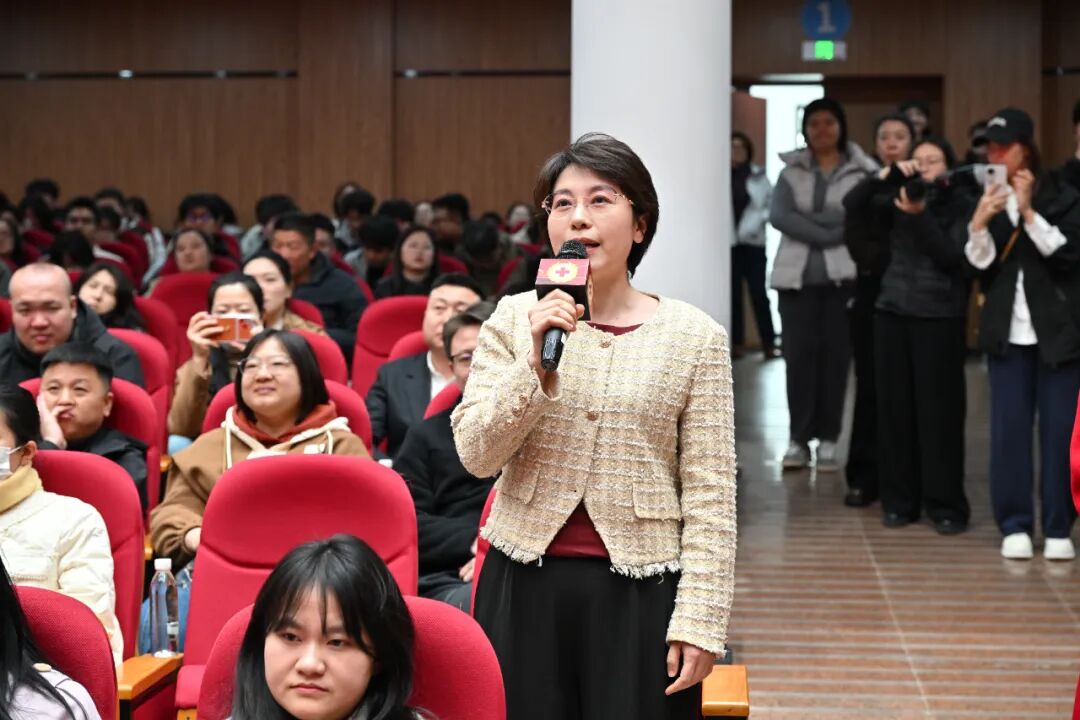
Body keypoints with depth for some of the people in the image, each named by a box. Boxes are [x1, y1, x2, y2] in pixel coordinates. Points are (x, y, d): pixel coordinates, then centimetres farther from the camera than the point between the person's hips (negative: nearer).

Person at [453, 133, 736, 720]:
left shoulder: (695, 338, -2)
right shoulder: (514, 319, 2)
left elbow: (709, 497, -3)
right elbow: (476, 455, -6)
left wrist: (699, 619, -7)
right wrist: (536, 364, -19)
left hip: (639, 590, -1)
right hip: (525, 584, 1)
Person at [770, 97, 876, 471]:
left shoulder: (861, 171, 2)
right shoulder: (792, 170, 10)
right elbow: (778, 215, -5)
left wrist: (809, 220, -14)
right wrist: (825, 232, -14)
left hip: (841, 275, -2)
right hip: (796, 274, 2)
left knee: (834, 354, 0)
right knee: (799, 354, 0)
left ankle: (828, 439, 7)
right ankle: (799, 438, 6)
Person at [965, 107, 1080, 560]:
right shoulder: (986, 199, 8)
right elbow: (979, 264, 1)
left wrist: (1028, 213, -19)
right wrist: (979, 226, -18)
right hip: (1007, 331, 2)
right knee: (1008, 429, 0)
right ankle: (1015, 525, 7)